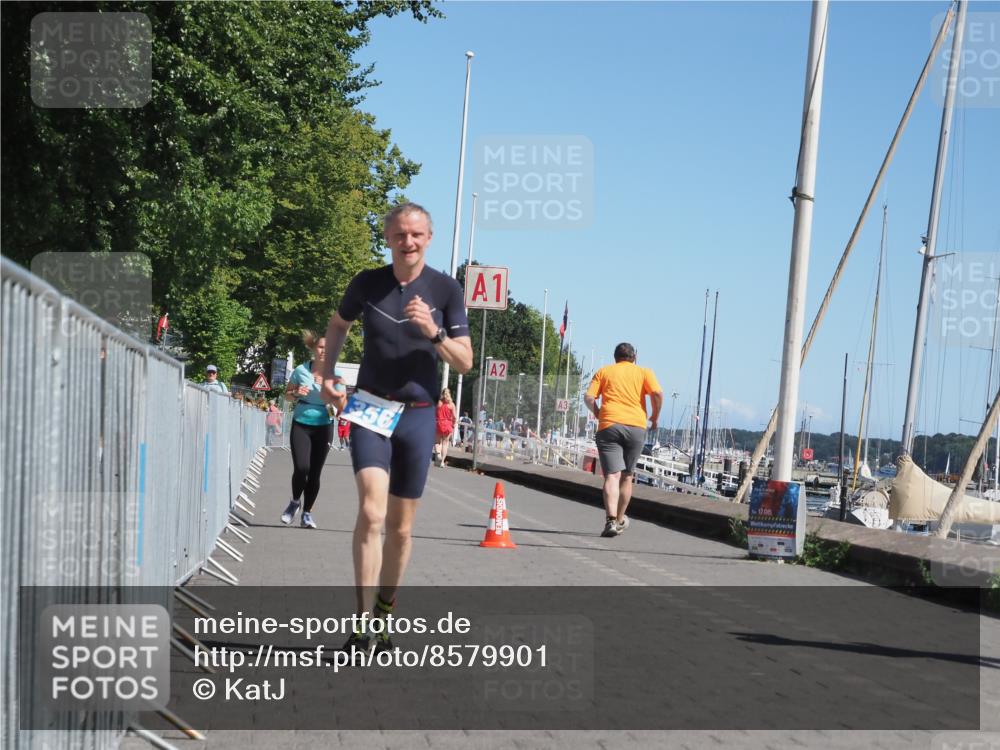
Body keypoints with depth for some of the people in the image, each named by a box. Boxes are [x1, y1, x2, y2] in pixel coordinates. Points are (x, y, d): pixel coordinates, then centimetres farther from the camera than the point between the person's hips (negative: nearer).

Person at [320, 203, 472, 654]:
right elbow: (338, 325, 21)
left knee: (400, 527, 7)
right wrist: (328, 376, 9)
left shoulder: (445, 290, -1)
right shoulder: (367, 283, 1)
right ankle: (363, 624, -20)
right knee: (371, 511, -19)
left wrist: (434, 332, -18)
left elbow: (465, 362, -1)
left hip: (418, 414, 1)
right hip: (371, 409, -1)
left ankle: (383, 617, 23)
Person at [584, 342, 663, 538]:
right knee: (626, 477, 16)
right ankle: (620, 521, 28)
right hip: (636, 426, 1)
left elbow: (589, 398, 2)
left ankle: (611, 520, -28)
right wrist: (655, 417, 9)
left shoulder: (603, 372, 14)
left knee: (612, 476, -9)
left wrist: (598, 413, 19)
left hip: (609, 426, -1)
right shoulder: (644, 372, 13)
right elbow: (657, 393, -5)